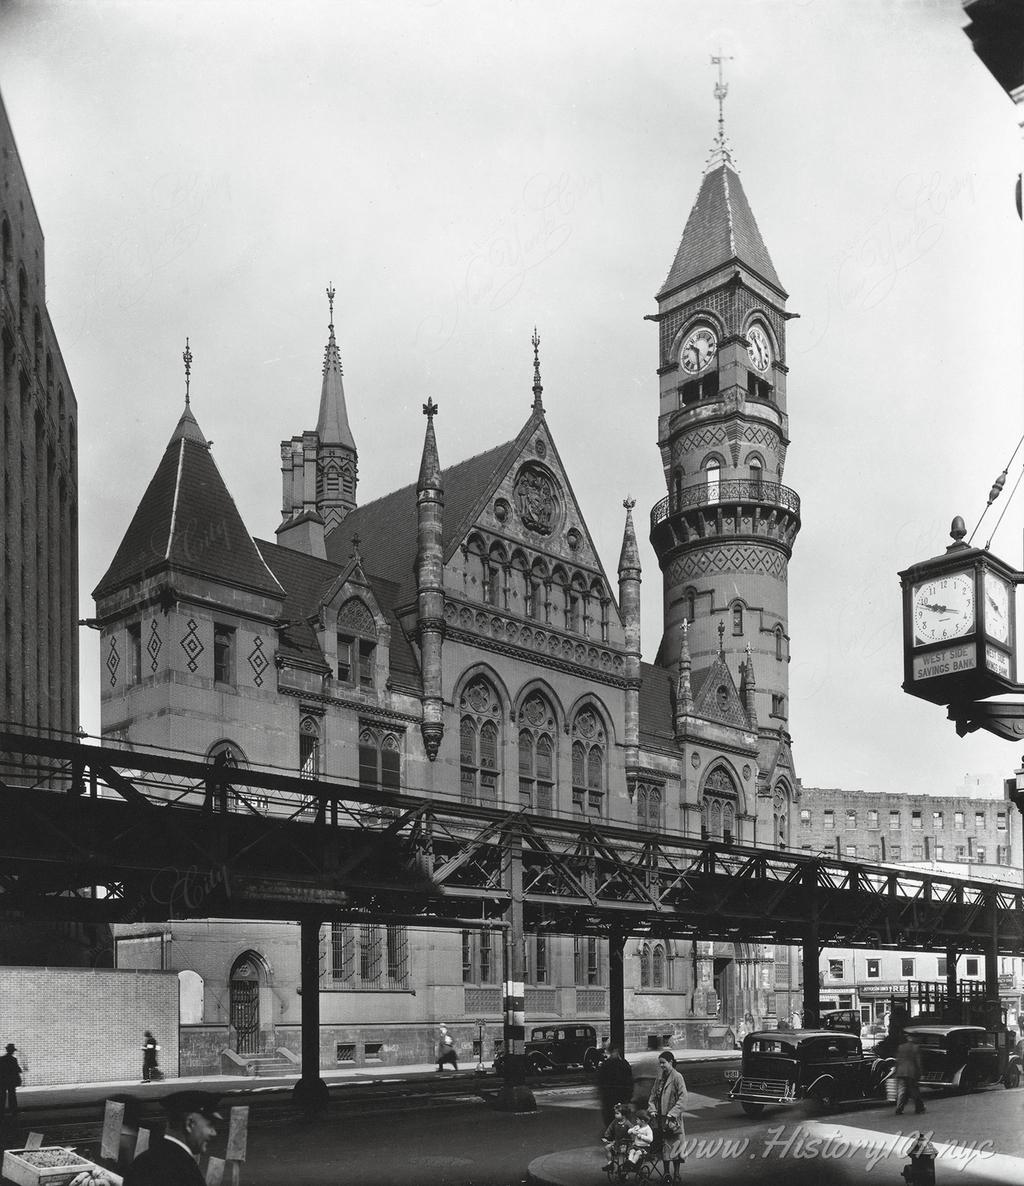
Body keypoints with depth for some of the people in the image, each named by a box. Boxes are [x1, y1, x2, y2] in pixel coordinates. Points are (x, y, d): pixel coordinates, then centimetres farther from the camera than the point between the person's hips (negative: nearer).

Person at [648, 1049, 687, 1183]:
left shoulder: (677, 1077, -9)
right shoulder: (659, 1078, 11)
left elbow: (682, 1098, -13)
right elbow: (653, 1095, 17)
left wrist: (672, 1113, -18)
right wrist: (653, 1109, 1)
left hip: (673, 1118, -6)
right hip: (661, 1117, 6)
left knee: (675, 1146, -2)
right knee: (663, 1146, 9)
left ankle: (676, 1174, 7)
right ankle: (666, 1173, 18)